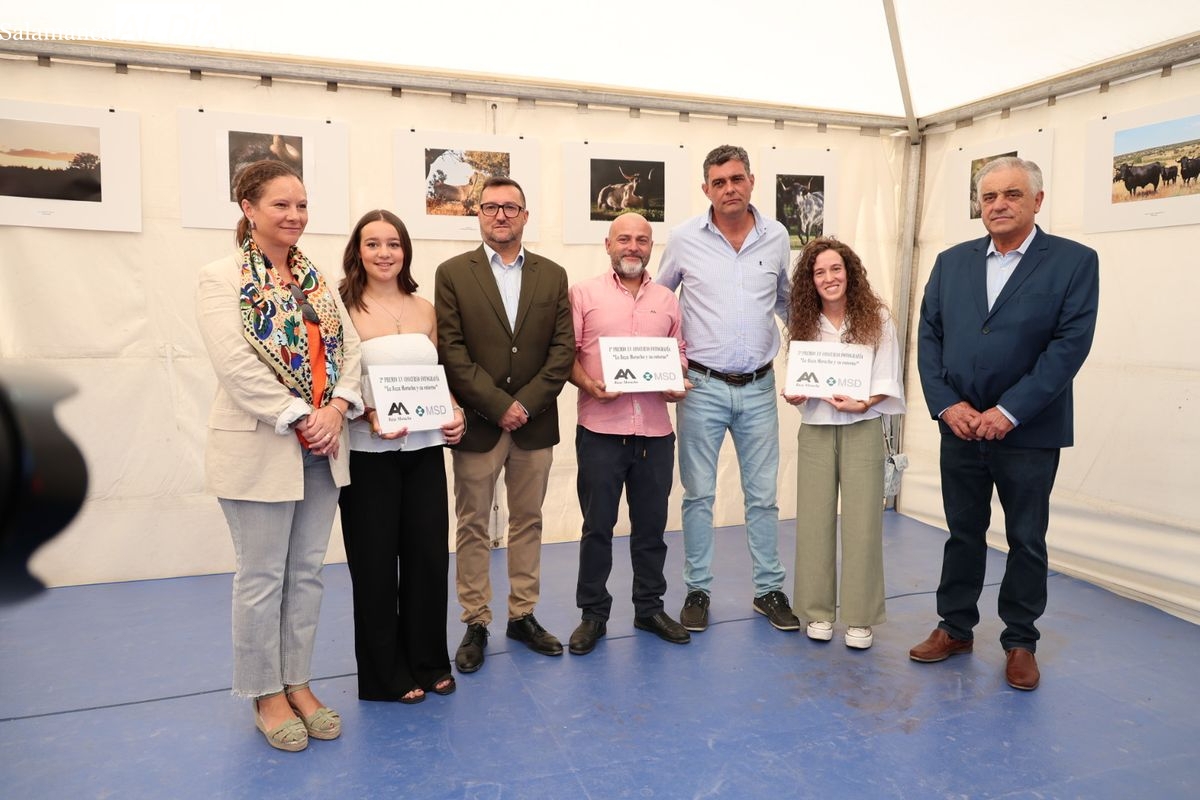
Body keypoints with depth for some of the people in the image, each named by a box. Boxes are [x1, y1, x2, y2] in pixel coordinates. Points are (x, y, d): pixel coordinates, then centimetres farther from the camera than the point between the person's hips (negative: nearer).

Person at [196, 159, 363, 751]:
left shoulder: (316, 279, 12)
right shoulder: (222, 278, -6)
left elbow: (347, 347, 4)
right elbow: (236, 365, -17)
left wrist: (336, 409, -12)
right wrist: (299, 418, -18)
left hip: (321, 449, 6)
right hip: (260, 451, -5)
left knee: (307, 572, 13)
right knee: (262, 578, 6)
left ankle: (298, 683, 27)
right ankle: (265, 695, 23)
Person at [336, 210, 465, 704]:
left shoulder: (424, 309, 8)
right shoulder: (344, 308, -6)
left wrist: (454, 411, -1)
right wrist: (369, 415, -22)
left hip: (425, 449, 4)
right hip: (369, 454, -4)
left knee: (429, 555, 10)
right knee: (375, 564, 7)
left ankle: (428, 661, 29)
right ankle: (386, 673, 24)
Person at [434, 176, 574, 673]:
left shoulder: (552, 275, 7)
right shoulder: (452, 274, 0)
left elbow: (563, 349, 1)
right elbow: (451, 352, -8)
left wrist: (525, 403, -10)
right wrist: (498, 405, -14)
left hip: (535, 423, 3)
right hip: (477, 423, -2)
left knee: (528, 521, 12)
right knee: (473, 526, 6)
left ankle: (523, 615, 25)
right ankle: (475, 624, 18)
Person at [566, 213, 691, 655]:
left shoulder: (668, 300, 14)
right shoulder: (584, 293, 4)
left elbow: (679, 351, 16)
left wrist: (678, 383, -3)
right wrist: (589, 385, -15)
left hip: (655, 430, 3)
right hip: (600, 429, -3)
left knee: (651, 524, 12)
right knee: (597, 526, 5)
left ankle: (650, 607, 28)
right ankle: (593, 614, 19)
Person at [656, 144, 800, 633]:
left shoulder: (776, 237, 3)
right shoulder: (685, 239, -3)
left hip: (758, 387, 2)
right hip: (702, 386, -1)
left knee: (763, 495, 9)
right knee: (698, 494, 6)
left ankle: (769, 589, 24)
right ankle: (697, 590, 20)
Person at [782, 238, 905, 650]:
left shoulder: (877, 318, -3)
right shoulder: (804, 323, 5)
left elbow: (887, 380, -4)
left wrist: (863, 404, -20)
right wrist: (795, 396, -12)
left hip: (862, 429, -2)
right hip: (815, 430, 3)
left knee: (862, 522, 1)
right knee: (814, 520, 6)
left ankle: (860, 617, 13)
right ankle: (818, 611, 19)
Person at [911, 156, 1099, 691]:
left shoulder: (1074, 261, -4)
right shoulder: (951, 262, 7)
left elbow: (1070, 344, -12)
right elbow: (929, 336, 4)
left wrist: (1008, 412, -18)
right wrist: (947, 404, -9)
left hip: (1028, 431, -3)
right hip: (960, 426, 3)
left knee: (1027, 540, 10)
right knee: (963, 532, 14)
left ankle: (1020, 642, 25)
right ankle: (955, 628, 28)